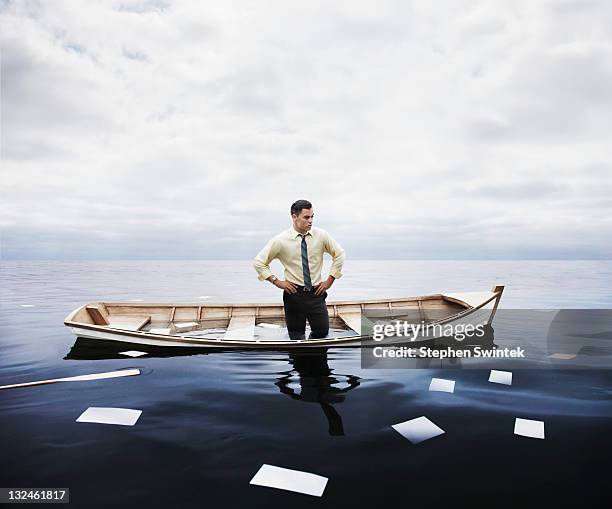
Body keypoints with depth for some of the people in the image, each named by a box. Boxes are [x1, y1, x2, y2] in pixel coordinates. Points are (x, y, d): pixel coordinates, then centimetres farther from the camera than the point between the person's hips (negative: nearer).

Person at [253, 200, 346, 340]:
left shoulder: (321, 235, -2)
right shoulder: (281, 240, -7)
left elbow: (339, 254, 10)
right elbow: (258, 262, 1)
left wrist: (330, 280, 4)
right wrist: (277, 281, -5)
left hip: (316, 293, 2)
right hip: (294, 293, -1)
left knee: (322, 331, 0)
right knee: (296, 337, 6)